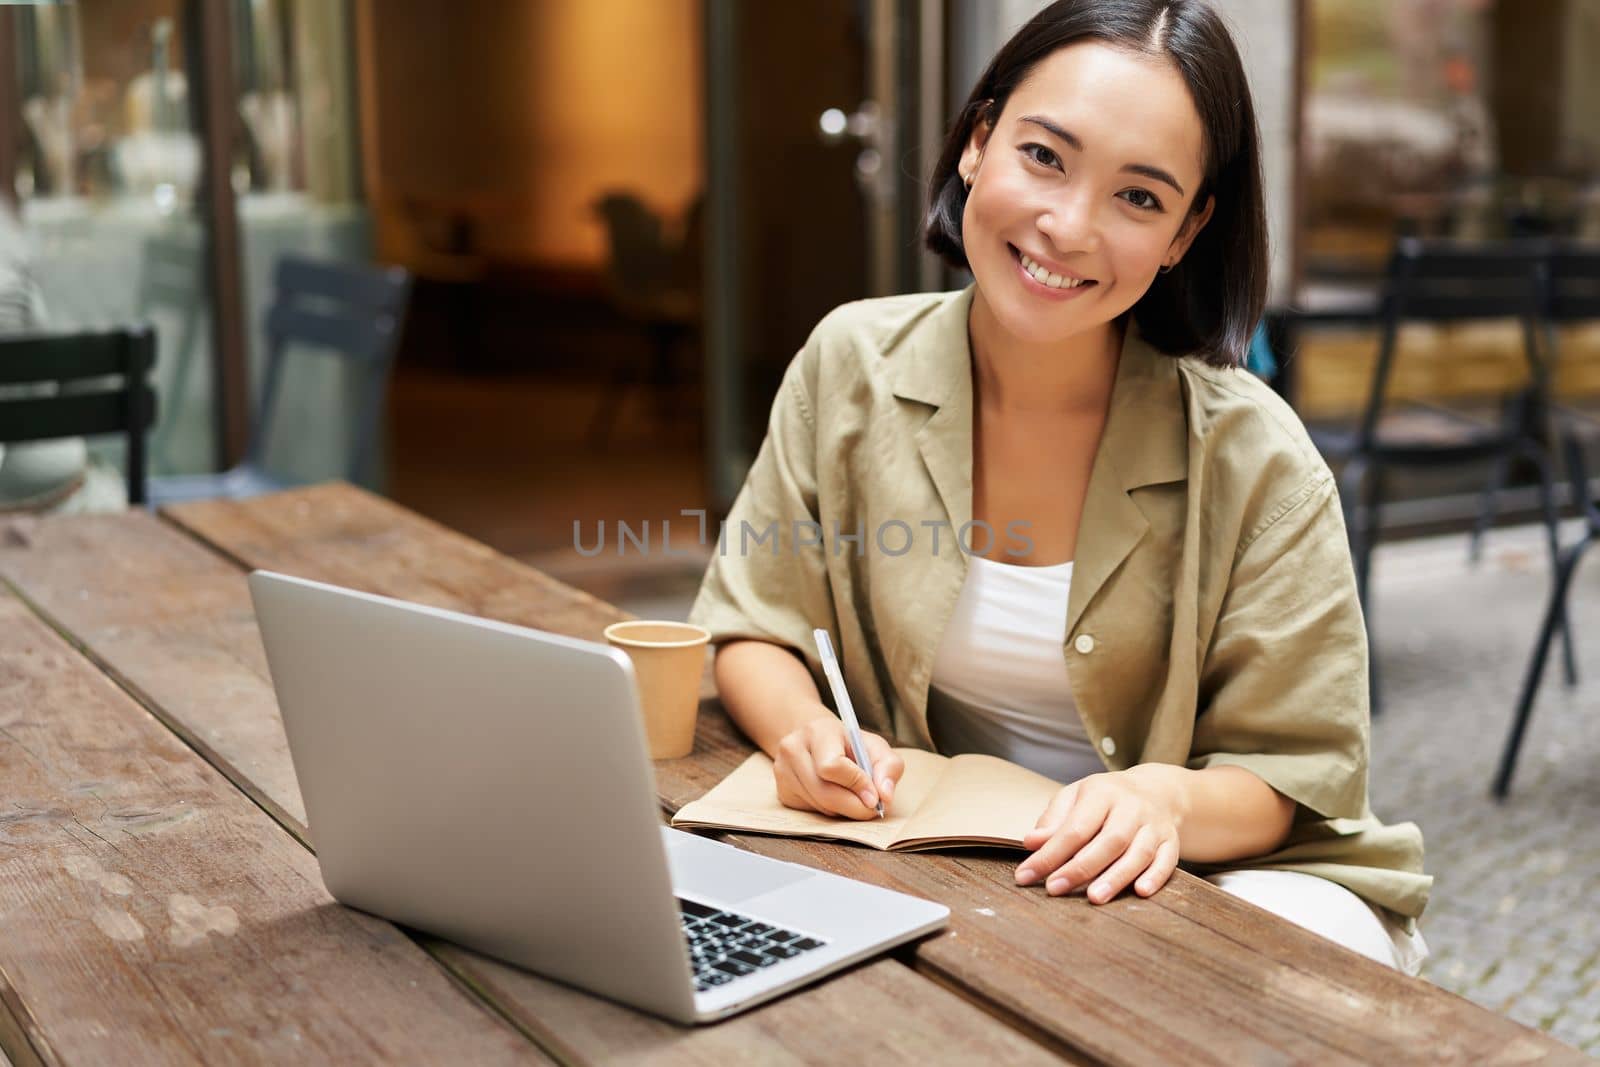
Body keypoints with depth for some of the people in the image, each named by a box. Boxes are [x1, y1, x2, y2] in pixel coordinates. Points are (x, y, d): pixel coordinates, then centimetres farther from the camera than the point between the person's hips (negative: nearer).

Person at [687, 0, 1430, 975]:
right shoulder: (853, 364, -6)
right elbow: (751, 629, 3)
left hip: (1193, 883, -1)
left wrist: (1169, 801, -31)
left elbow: (1300, 777, -8)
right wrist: (803, 730, -20)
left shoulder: (1253, 457, -14)